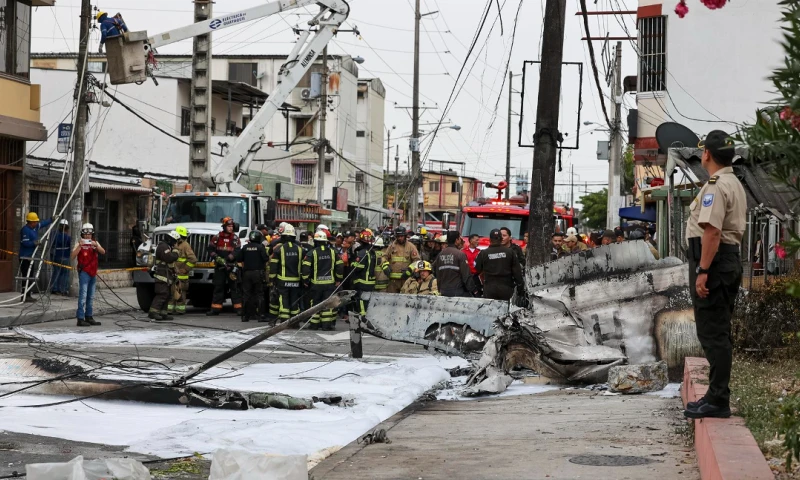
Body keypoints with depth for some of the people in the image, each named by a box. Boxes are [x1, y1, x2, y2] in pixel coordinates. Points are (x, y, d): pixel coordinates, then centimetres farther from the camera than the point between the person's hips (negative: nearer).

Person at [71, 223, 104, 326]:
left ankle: (89, 317, 20)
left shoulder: (95, 243, 10)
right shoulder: (79, 244, -3)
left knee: (91, 297, 12)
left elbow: (103, 252, -7)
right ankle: (80, 319, -14)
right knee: (83, 296, -12)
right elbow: (72, 257, -15)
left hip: (93, 273, 6)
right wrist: (79, 246, -25)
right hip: (84, 272, -6)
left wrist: (96, 246, -24)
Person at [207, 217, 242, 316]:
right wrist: (217, 258, -10)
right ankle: (216, 308, 10)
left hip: (231, 266, -2)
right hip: (219, 267, 2)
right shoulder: (217, 237, 5)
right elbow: (210, 250, 5)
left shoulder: (235, 238, 3)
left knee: (234, 287, -3)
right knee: (218, 287, 6)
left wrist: (229, 258, -18)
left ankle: (238, 308, -3)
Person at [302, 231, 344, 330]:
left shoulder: (312, 253, -7)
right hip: (330, 283, 2)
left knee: (315, 303, 8)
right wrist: (338, 280, 14)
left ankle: (314, 324, 11)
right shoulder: (332, 252, 4)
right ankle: (327, 324, 2)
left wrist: (306, 281, -1)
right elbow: (340, 266, 7)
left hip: (316, 283, -2)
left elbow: (306, 268, -12)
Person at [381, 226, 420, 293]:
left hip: (406, 278, -2)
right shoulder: (392, 246, 13)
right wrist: (385, 266, -8)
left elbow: (416, 260, 2)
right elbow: (384, 257, 13)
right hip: (393, 279, 2)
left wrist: (409, 270, -11)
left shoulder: (410, 246, 5)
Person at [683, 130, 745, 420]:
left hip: (713, 260, -11)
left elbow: (712, 231, -24)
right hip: (732, 258, 11)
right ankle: (717, 396, 21)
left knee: (712, 333, -8)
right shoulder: (735, 184, 18)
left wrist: (702, 271, -25)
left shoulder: (716, 186, -16)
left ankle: (717, 401, -7)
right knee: (718, 333, 15)